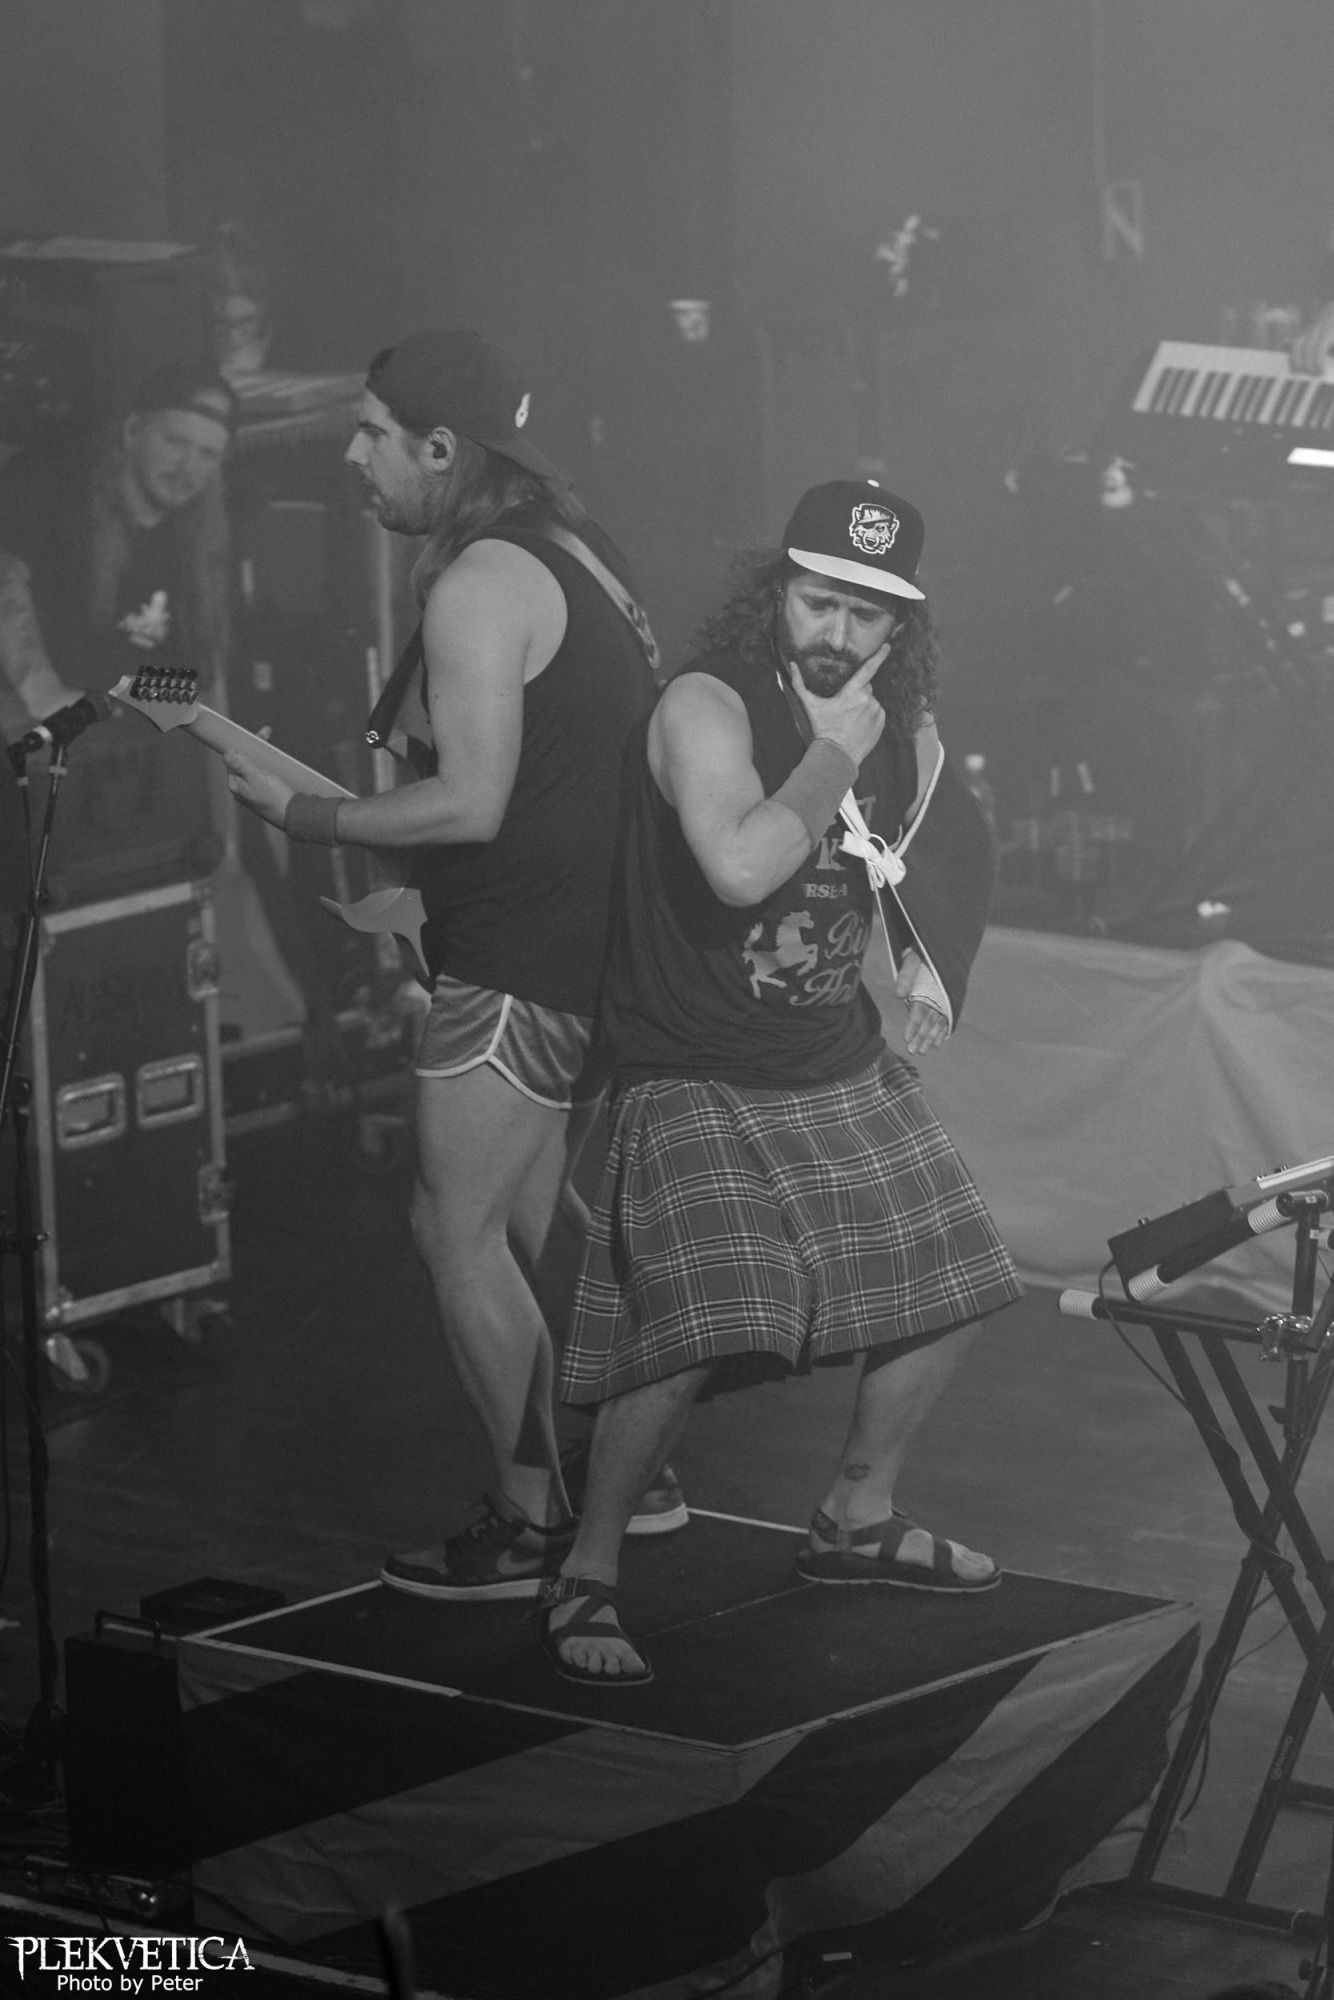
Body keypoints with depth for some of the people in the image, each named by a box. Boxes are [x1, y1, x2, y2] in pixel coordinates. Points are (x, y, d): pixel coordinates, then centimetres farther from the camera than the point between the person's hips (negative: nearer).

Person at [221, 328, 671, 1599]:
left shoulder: (476, 587, -18)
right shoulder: (566, 544, 14)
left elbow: (471, 804, -23)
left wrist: (307, 817, -12)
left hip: (523, 952, -10)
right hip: (606, 927, 10)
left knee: (457, 1230, -3)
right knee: (529, 1225, 17)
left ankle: (533, 1528, -1)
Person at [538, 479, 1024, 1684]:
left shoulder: (904, 728, 3)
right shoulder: (709, 706, -19)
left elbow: (949, 837, 26)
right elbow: (742, 868, -37)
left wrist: (930, 961, 11)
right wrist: (835, 752, -26)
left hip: (843, 1071, 8)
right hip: (696, 1081, -8)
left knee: (948, 1288, 13)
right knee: (699, 1331, -23)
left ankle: (861, 1519, 35)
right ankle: (586, 1579, -7)